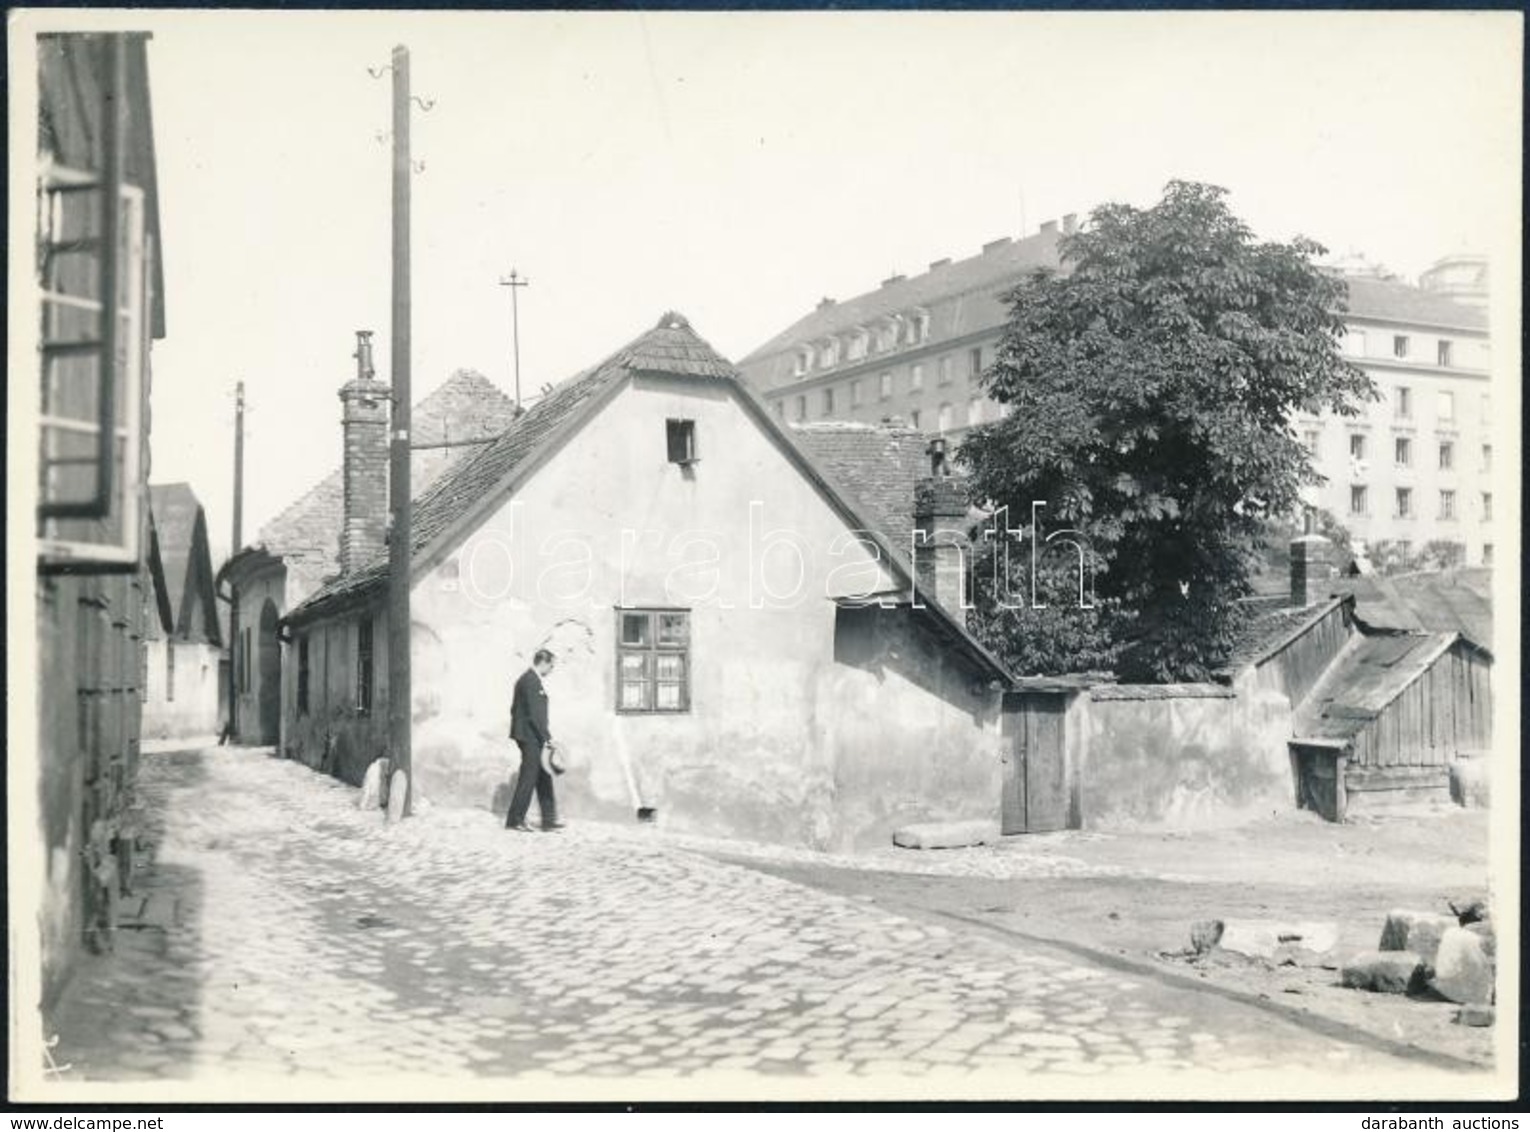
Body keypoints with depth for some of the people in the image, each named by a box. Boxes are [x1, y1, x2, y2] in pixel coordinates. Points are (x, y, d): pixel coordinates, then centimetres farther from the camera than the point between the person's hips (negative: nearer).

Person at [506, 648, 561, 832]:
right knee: (528, 778, -3)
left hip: (530, 736, 10)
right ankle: (514, 820, 4)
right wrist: (547, 736, -18)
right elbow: (533, 714, -22)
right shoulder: (531, 681, -17)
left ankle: (548, 819, 17)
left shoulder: (526, 679, 14)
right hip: (530, 736, -10)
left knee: (543, 778, 13)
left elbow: (514, 709, 19)